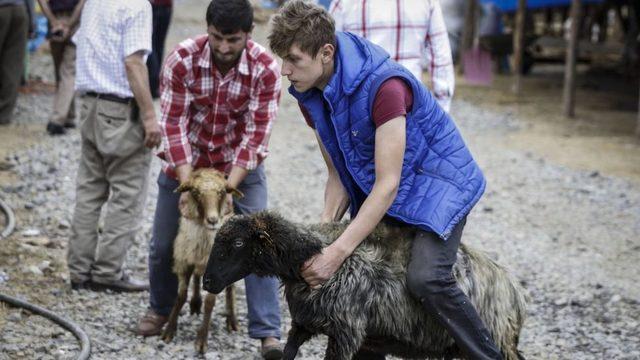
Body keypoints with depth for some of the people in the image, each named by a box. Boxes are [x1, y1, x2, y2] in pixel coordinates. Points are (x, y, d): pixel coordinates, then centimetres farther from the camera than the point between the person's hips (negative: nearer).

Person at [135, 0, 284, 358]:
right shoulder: (182, 59, -21)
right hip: (185, 161, 1)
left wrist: (228, 187, -26)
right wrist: (187, 183, -24)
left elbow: (257, 134, -20)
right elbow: (174, 123, -18)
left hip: (240, 165, -1)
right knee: (163, 244, 9)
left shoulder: (265, 69, -22)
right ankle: (161, 309, 35)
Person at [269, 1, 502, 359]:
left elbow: (387, 185, -30)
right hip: (375, 190, 8)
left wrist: (338, 252, -32)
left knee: (426, 278, -27)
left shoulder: (383, 85, -31)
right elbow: (339, 175, 3)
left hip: (437, 180, -8)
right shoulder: (310, 96, -5)